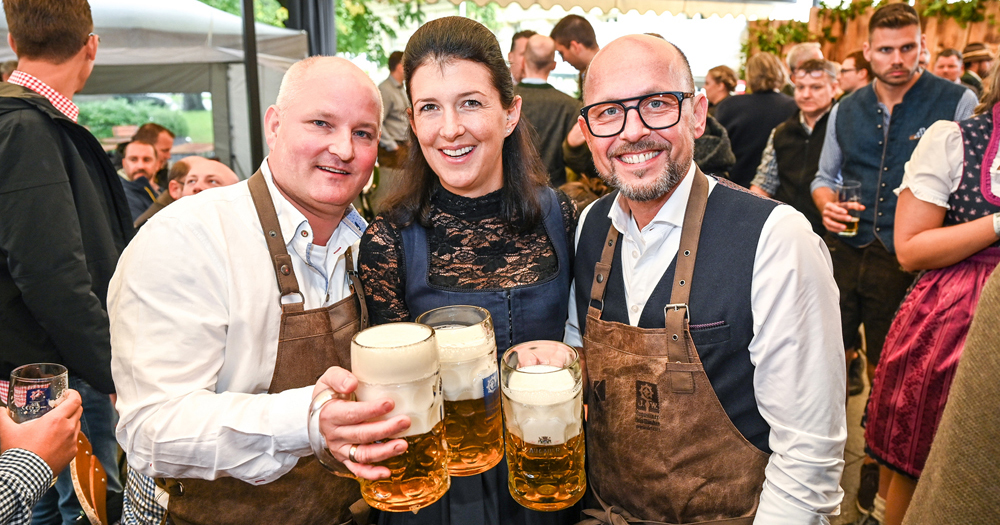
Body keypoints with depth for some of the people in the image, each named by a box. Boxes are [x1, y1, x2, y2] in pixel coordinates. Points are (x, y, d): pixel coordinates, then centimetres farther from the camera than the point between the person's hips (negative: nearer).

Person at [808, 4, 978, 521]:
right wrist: (827, 203, -3)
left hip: (907, 263, -3)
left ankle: (877, 469, 32)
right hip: (846, 251, 3)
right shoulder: (845, 111, 8)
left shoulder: (958, 103, -5)